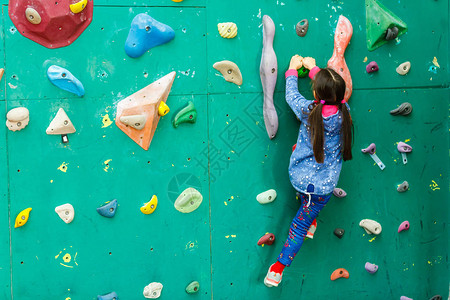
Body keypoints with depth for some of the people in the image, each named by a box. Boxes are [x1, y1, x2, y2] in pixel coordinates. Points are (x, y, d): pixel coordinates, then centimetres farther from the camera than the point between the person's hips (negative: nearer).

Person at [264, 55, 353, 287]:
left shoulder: (308, 111, -17)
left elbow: (291, 94, 4)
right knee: (300, 225, 13)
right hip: (323, 185, 0)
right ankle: (279, 266, 18)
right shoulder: (344, 113, -12)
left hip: (298, 176, 0)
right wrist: (313, 69, 20)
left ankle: (310, 218, 40)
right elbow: (334, 91, 9)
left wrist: (293, 69, 20)